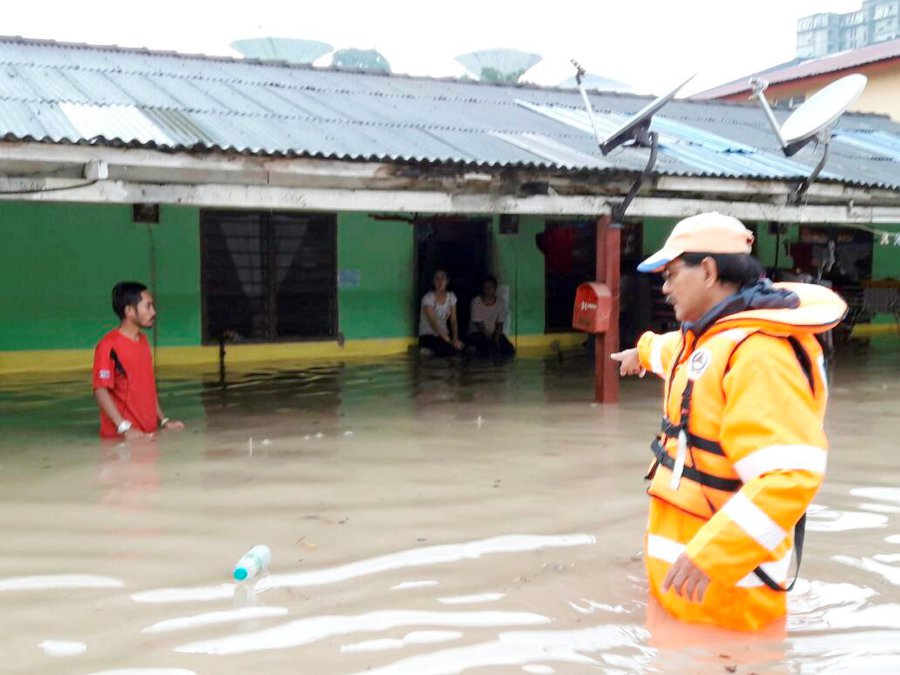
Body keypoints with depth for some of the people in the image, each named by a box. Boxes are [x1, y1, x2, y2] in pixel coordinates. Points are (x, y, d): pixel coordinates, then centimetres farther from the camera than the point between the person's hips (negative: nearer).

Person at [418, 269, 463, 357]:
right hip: (428, 336, -6)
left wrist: (455, 338, -17)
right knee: (450, 349, -32)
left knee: (459, 346, -25)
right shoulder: (428, 298, -13)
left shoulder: (451, 296, 5)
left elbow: (453, 321, 0)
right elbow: (433, 322, -20)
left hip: (443, 334, 6)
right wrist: (447, 339, -28)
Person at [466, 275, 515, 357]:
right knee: (488, 351, -32)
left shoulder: (500, 303, -3)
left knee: (509, 351, -17)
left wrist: (496, 339, -18)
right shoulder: (476, 302, -14)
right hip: (476, 333, -5)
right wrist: (491, 340, -19)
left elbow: (499, 324, -2)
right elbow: (480, 325, -15)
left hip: (494, 333, 5)